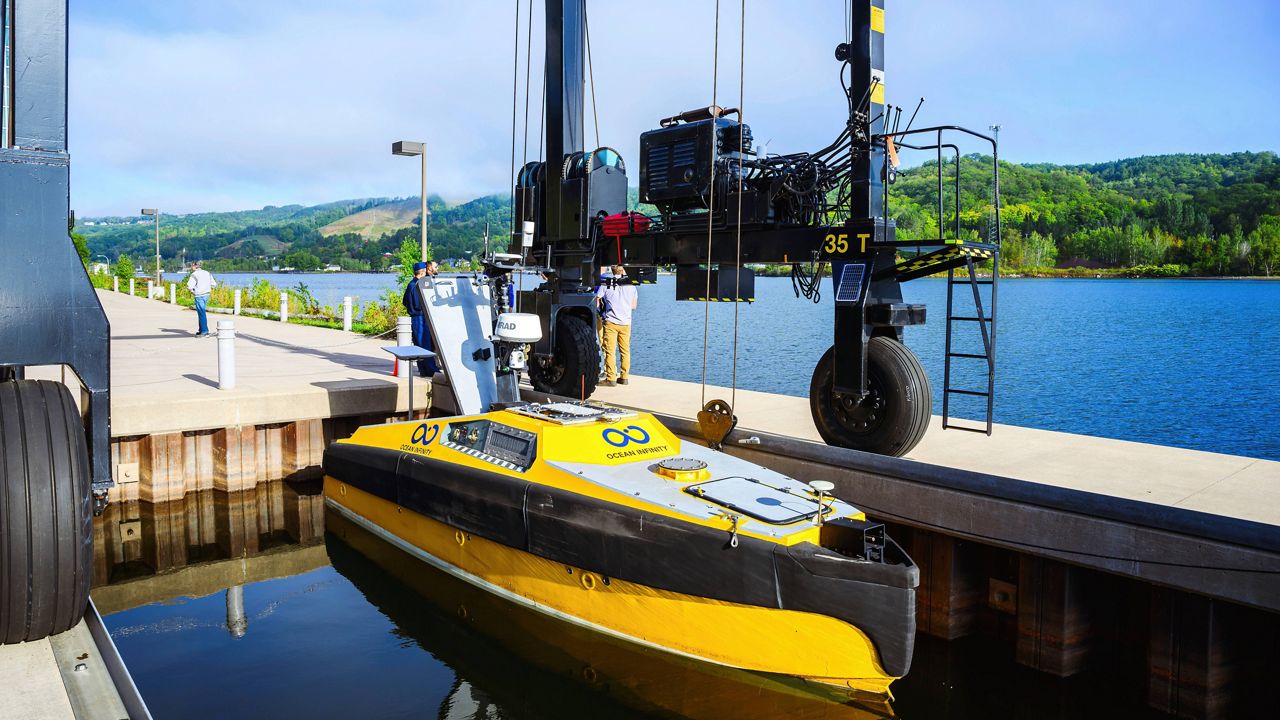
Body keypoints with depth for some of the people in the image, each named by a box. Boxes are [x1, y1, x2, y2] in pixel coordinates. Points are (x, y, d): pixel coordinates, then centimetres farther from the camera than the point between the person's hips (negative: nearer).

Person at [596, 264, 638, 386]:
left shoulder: (606, 284, -3)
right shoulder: (631, 285, 5)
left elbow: (596, 302, -1)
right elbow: (633, 306, 13)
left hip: (611, 321, -3)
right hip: (626, 322, 3)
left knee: (610, 351, -2)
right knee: (625, 350, 10)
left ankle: (611, 378, -4)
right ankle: (624, 377, 12)